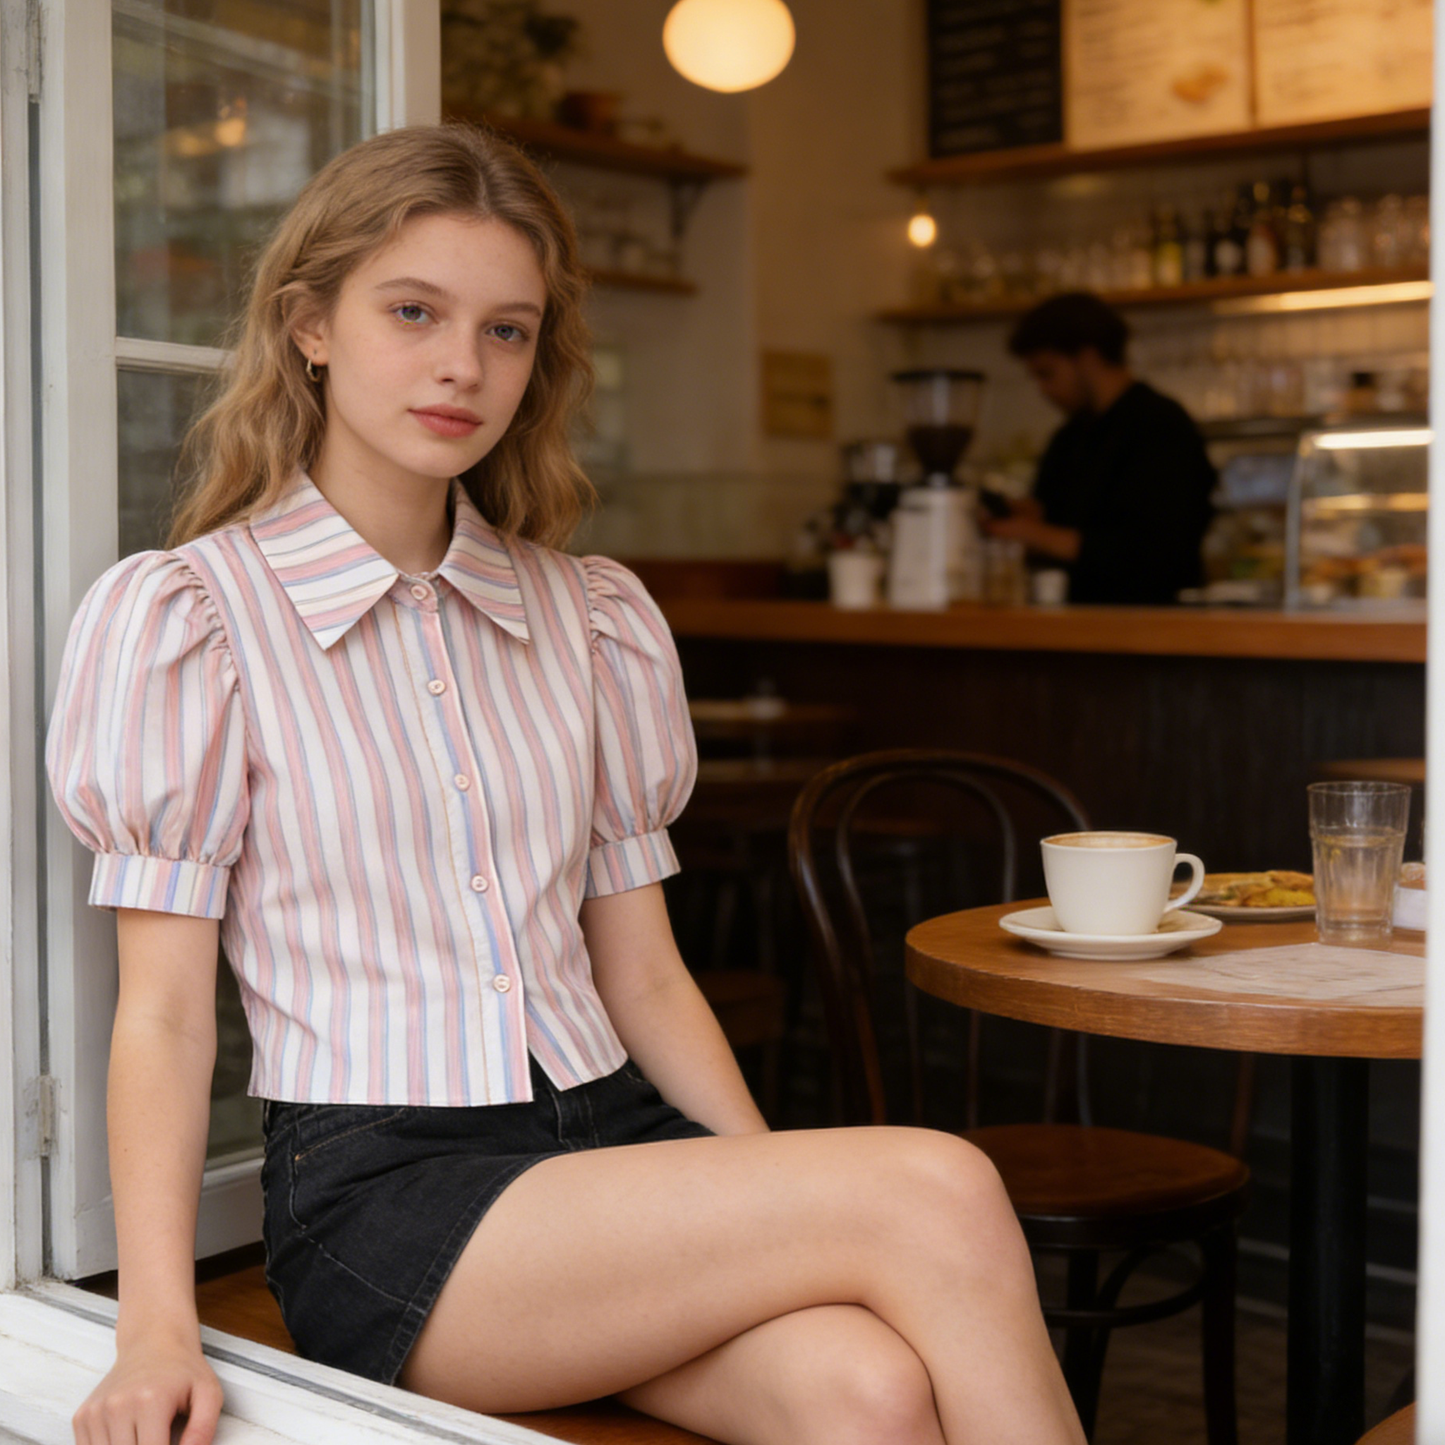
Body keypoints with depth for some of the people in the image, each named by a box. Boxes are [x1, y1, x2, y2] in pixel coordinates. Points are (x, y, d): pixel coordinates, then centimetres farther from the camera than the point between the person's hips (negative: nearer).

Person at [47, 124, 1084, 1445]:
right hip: (384, 1189, -4)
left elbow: (645, 978, 14)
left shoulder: (593, 618, 15)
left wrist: (781, 1209, 1)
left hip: (616, 1137, 4)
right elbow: (164, 1012, -3)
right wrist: (157, 1326, -16)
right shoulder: (183, 616, 1)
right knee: (938, 1194, -25)